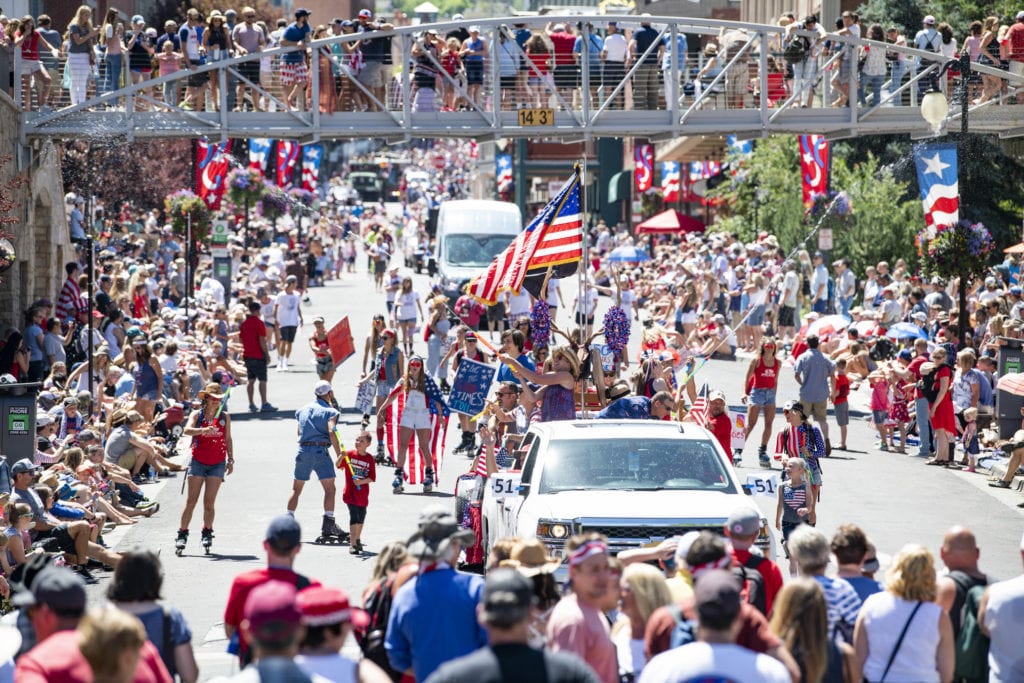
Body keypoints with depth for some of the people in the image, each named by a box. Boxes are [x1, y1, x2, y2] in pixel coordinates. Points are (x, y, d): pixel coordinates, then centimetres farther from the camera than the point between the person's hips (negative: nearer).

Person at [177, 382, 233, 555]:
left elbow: (228, 439, 13)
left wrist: (230, 459, 10)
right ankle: (182, 534, 0)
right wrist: (202, 430, -36)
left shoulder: (225, 417, 6)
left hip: (217, 463, 2)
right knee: (191, 500, -3)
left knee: (209, 502, -1)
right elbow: (187, 430, -19)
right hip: (198, 461, -1)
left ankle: (207, 533, 13)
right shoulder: (197, 414, -1)